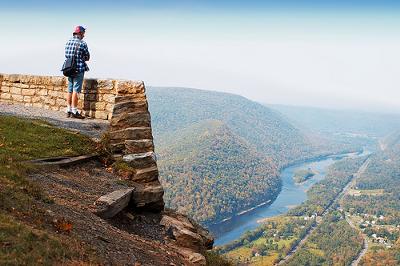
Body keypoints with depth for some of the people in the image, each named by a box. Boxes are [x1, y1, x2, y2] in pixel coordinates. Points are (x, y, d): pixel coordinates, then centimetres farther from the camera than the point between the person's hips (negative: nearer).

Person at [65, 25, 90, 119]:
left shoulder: (68, 42, 9)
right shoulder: (82, 44, -11)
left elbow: (66, 55, 12)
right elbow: (87, 58, -4)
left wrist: (74, 58, 9)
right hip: (79, 69, -7)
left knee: (70, 90, 12)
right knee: (76, 91, -4)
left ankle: (68, 110, 16)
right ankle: (74, 111, -2)